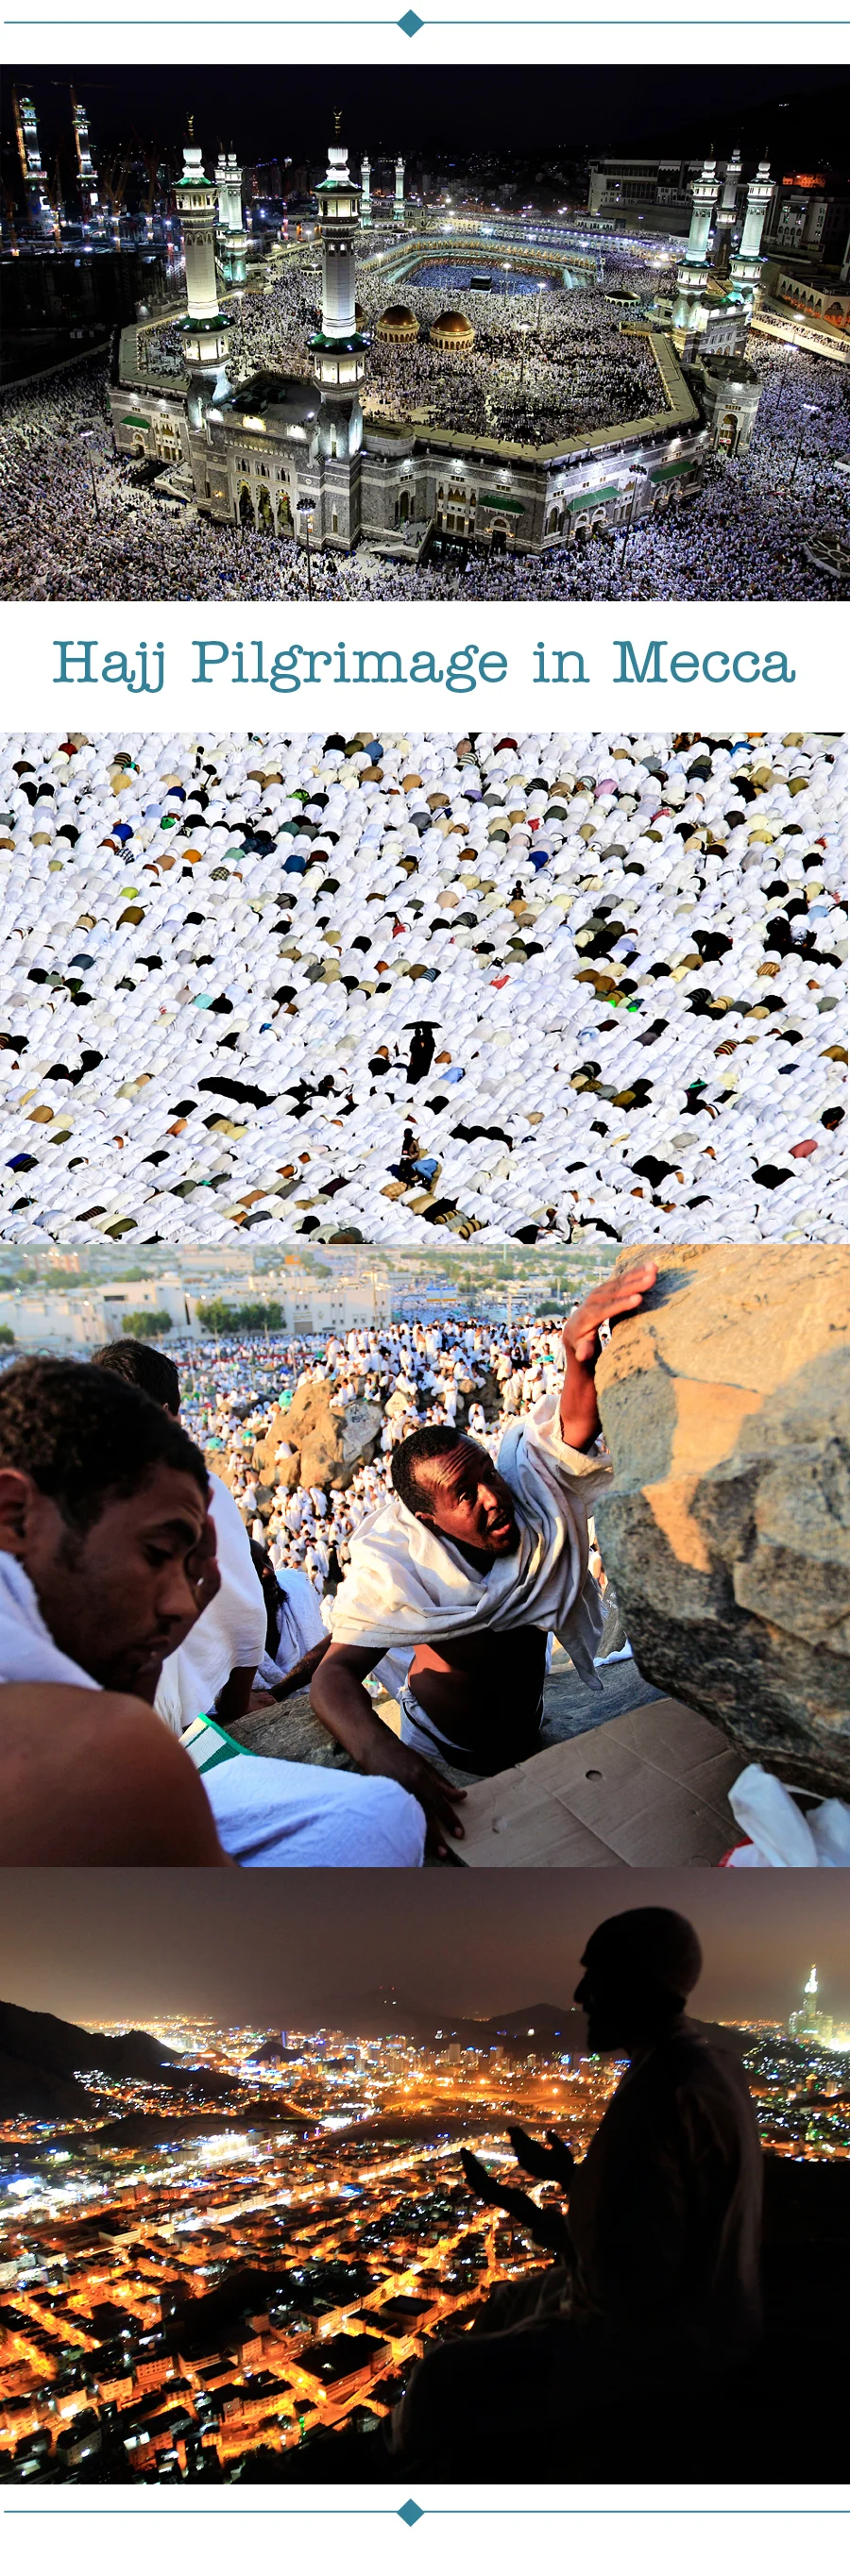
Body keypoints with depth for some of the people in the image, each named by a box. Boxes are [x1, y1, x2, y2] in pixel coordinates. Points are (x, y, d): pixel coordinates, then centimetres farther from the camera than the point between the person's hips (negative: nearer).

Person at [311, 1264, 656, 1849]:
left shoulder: (532, 1494, -14)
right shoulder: (394, 1564, -20)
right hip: (444, 1767, -2)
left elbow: (577, 1423, -31)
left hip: (534, 1747, 3)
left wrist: (583, 1355, -56)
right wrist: (390, 1760, -49)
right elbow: (336, 1674, -27)